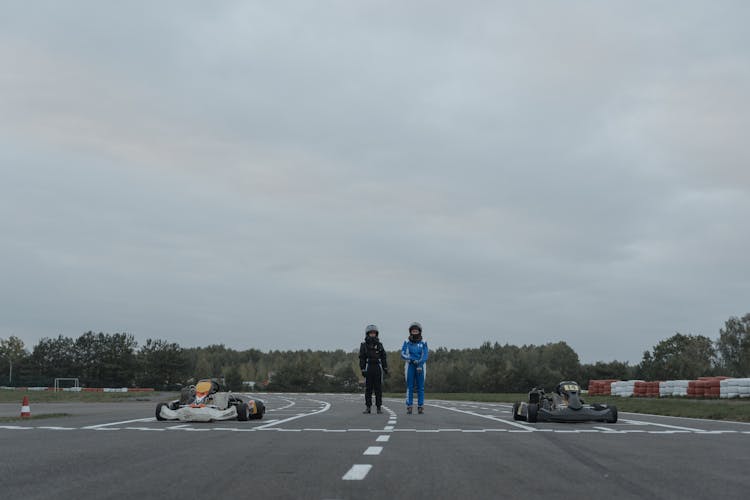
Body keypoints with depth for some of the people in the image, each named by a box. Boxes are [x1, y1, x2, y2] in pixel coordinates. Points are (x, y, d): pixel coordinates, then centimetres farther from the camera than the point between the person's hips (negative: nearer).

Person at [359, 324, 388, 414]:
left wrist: (385, 369, -1)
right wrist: (362, 370, -9)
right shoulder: (364, 346, 4)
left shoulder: (379, 345, 9)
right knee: (368, 389, 0)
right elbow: (362, 359, -1)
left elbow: (384, 357, 7)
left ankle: (379, 407, 4)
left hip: (378, 369, 1)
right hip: (368, 369, -1)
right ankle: (368, 407, 5)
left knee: (378, 389, 0)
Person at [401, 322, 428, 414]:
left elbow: (425, 356, -6)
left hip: (420, 367, 0)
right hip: (410, 367, 0)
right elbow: (403, 355, -7)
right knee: (410, 387, -2)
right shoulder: (407, 342, 2)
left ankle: (420, 407, 5)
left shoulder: (423, 343, 2)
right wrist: (412, 359, -22)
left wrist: (419, 363, -23)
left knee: (420, 387, 0)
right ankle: (409, 407, 2)